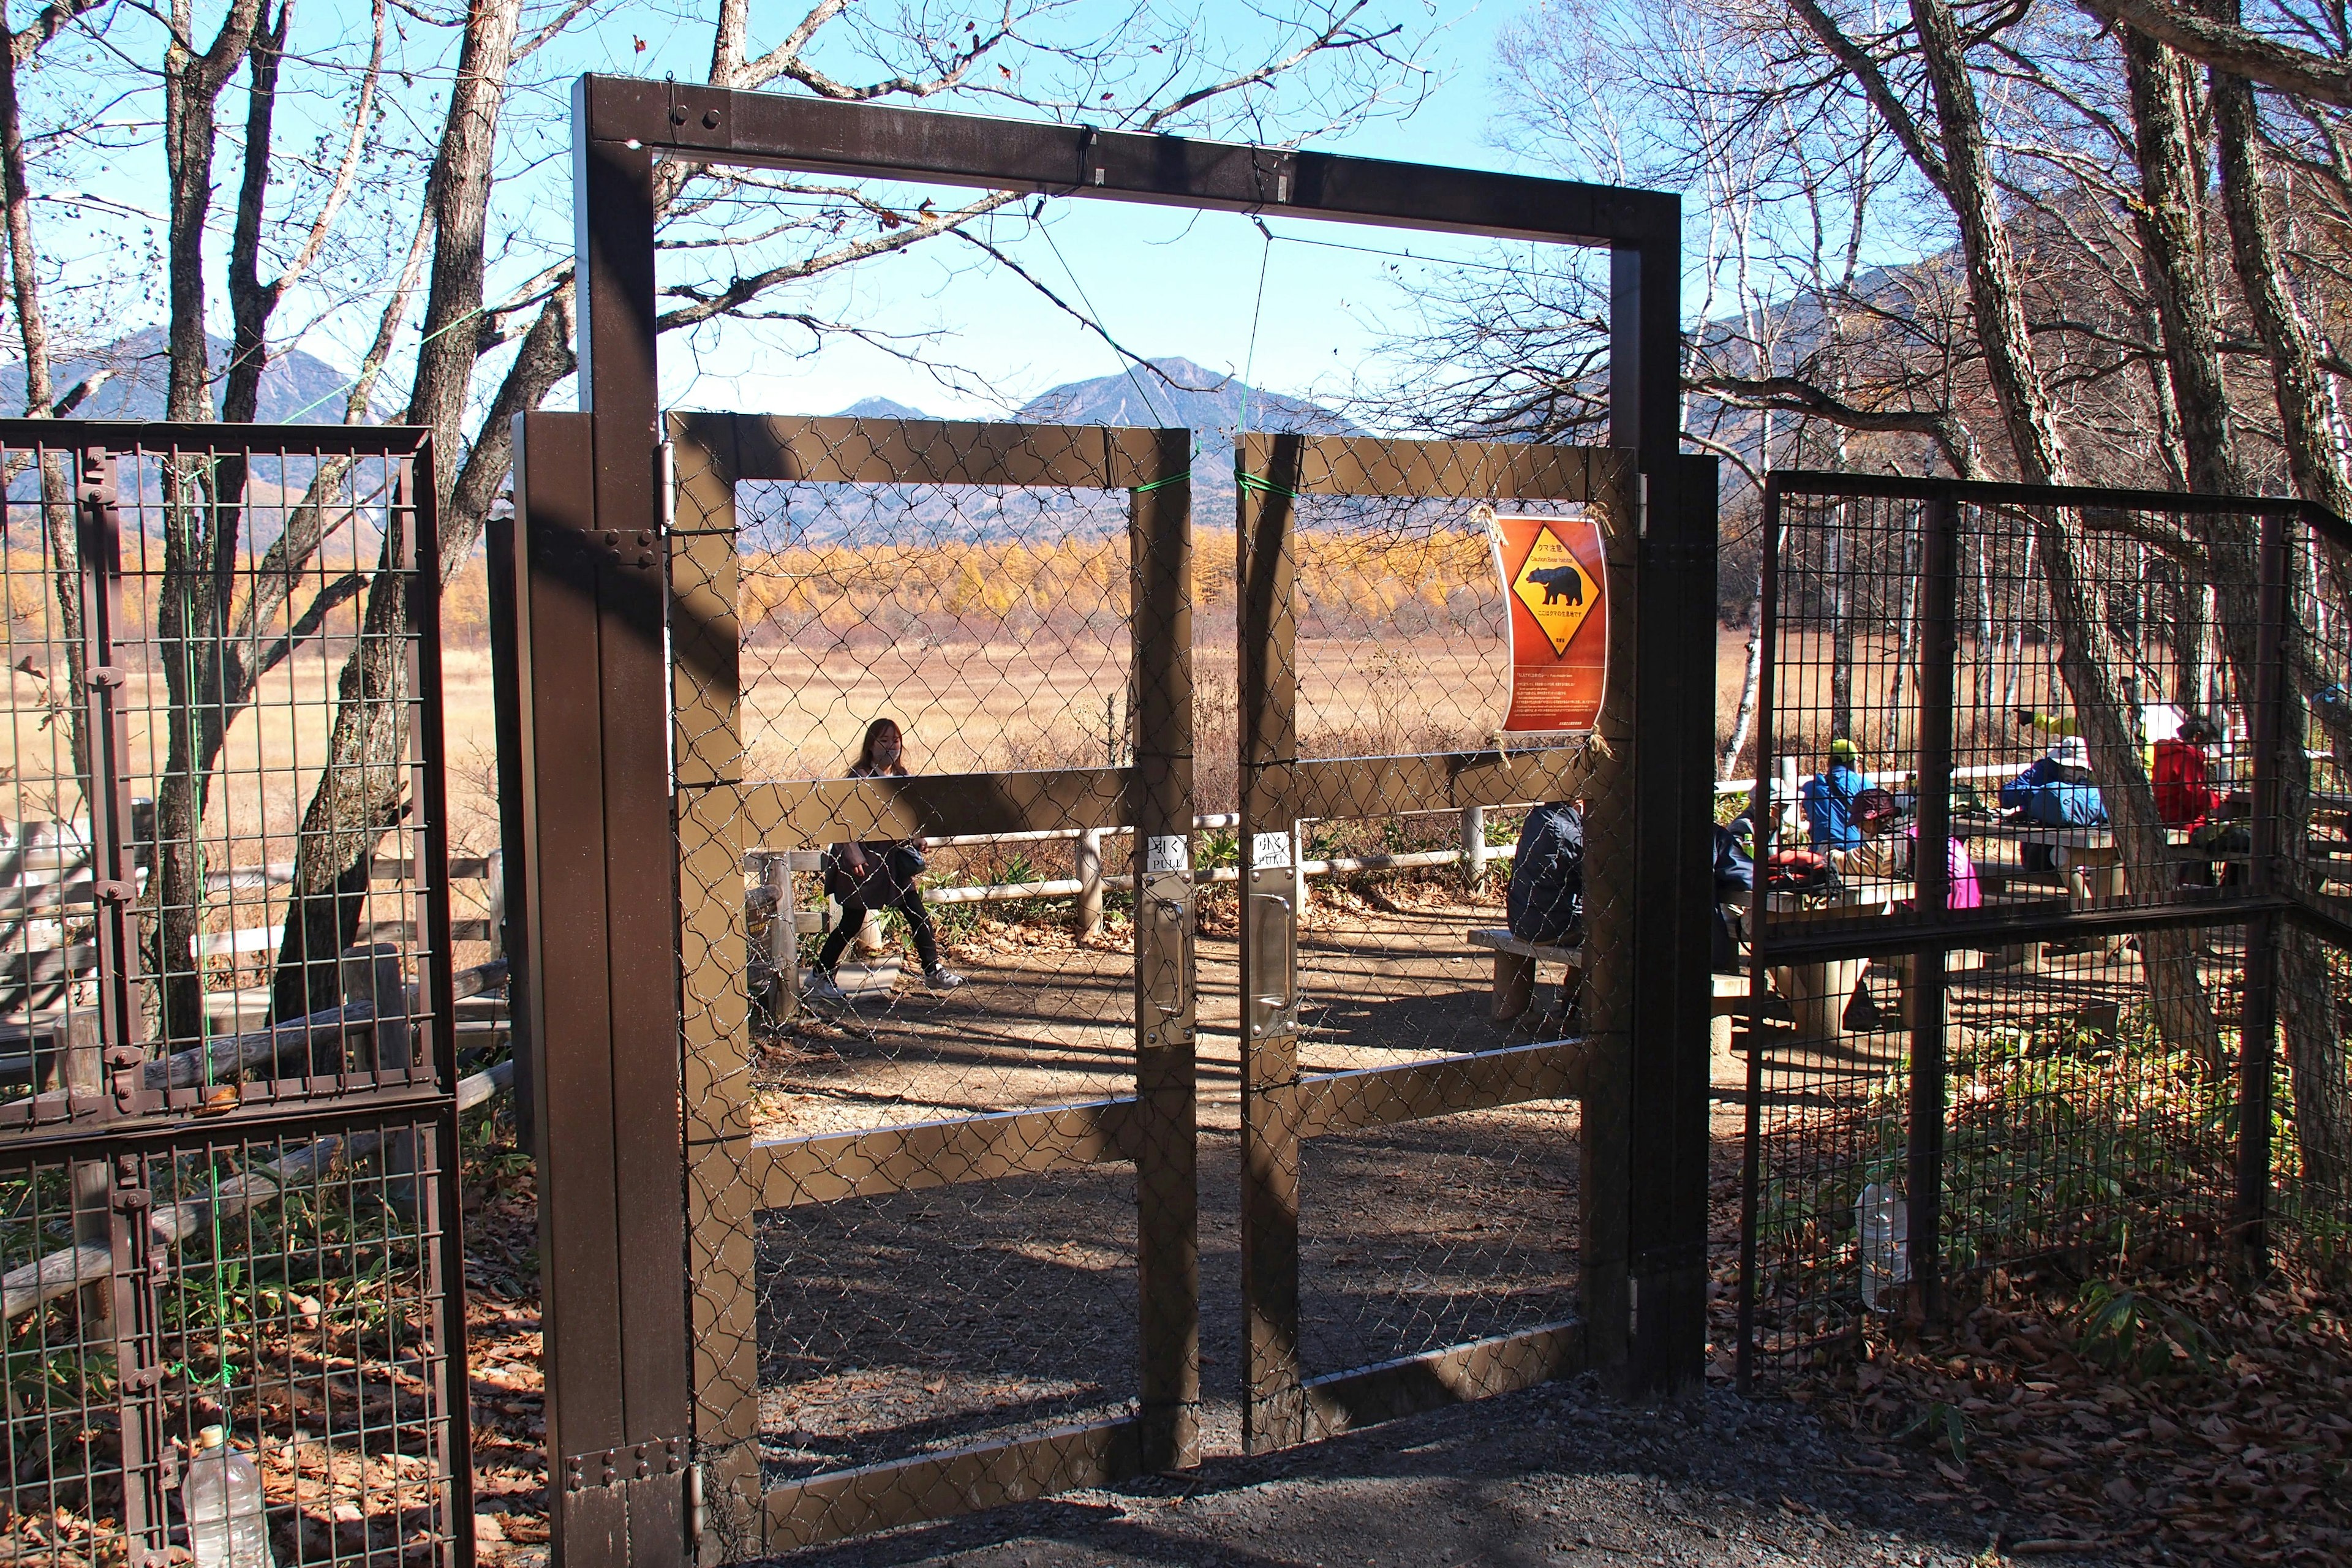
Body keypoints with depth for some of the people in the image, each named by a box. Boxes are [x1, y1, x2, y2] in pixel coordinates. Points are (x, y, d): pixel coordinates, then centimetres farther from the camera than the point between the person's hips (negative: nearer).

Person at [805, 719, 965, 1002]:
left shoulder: (902, 776, 7)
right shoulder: (860, 776, -12)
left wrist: (916, 844, 3)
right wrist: (853, 857, -19)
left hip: (895, 859, 6)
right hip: (863, 861, -6)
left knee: (918, 915, 4)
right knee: (852, 923, 2)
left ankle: (933, 971, 15)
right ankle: (819, 976, 15)